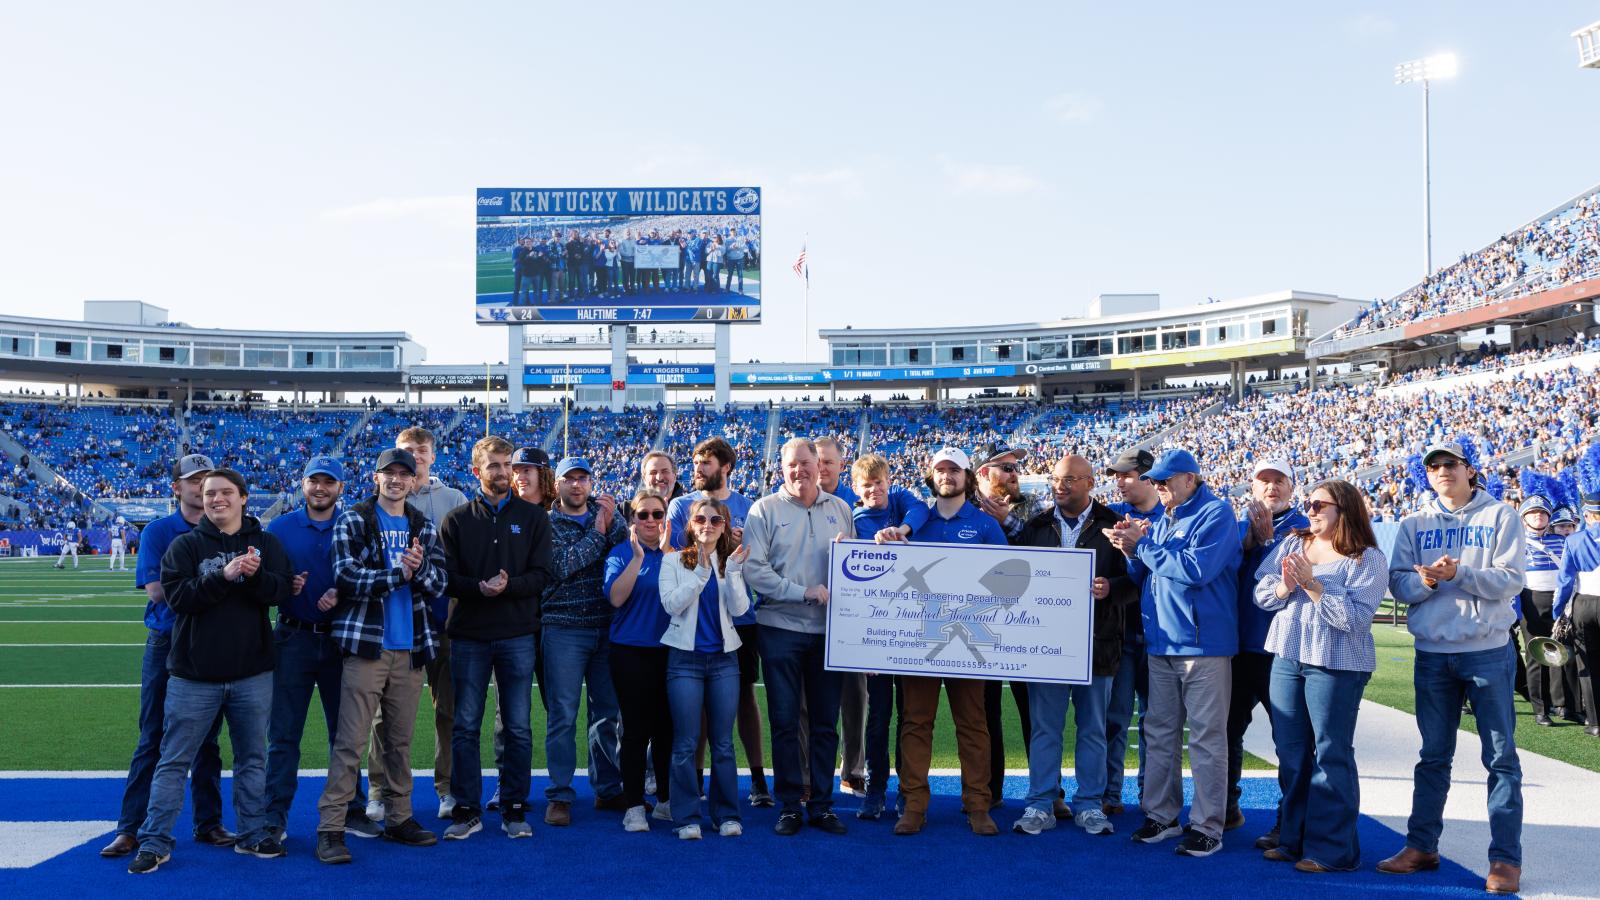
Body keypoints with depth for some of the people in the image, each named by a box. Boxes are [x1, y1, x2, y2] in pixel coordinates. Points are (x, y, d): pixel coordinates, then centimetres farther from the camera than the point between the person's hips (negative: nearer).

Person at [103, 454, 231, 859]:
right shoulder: (157, 532, 0)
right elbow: (156, 590, -11)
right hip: (166, 643, -2)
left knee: (207, 740, 9)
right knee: (152, 740, 2)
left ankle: (209, 823, 18)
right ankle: (131, 829, 9)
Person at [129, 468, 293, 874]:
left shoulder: (266, 543, 5)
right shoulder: (186, 545, 0)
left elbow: (281, 591, -6)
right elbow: (177, 596, -12)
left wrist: (255, 575, -25)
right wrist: (223, 576, -24)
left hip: (253, 673, 2)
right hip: (194, 673, -1)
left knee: (252, 757, 12)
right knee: (174, 760, 5)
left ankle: (253, 834, 23)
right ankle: (154, 842, 14)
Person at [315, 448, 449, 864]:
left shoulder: (424, 527, 13)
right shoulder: (353, 521, 0)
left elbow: (438, 583, 3)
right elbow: (347, 577, -13)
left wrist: (420, 568, -18)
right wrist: (401, 572, -13)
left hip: (411, 647, 4)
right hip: (366, 644, -4)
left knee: (401, 740, 12)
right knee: (350, 742, -5)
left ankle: (399, 818, 23)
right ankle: (330, 828, 1)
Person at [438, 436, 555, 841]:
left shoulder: (533, 517, 6)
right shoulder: (457, 519, 7)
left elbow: (541, 574, -2)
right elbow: (446, 576, 0)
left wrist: (509, 586, -19)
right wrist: (479, 587, -18)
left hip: (517, 635, 0)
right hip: (469, 634, 0)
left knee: (518, 727, 4)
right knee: (465, 726, 4)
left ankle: (514, 808, 15)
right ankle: (467, 809, 15)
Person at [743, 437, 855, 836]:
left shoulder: (840, 509, 11)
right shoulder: (766, 509, -1)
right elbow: (753, 570, -10)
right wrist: (805, 592, -15)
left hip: (829, 628, 3)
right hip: (781, 627, -3)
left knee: (826, 722, 8)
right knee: (784, 722, 3)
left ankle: (822, 804, 19)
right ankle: (789, 806, 14)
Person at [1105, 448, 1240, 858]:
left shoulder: (1216, 513, -8)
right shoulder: (1162, 520, 15)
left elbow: (1197, 569, -22)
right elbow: (1147, 575, 18)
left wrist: (1144, 544, -15)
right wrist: (1132, 551, -2)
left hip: (1203, 643, -8)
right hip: (1161, 641, 8)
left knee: (1206, 738, -1)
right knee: (1159, 732, 12)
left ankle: (1207, 826, 7)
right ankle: (1161, 816, 22)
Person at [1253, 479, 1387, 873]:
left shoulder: (1366, 558, -7)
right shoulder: (1290, 543, 9)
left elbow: (1355, 618, -17)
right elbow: (1261, 593, 4)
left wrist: (1311, 584, -20)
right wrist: (1285, 587, -16)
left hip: (1335, 664, -6)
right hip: (1287, 656, 6)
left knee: (1330, 753, 1)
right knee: (1290, 751, 12)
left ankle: (1332, 848, 11)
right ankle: (1293, 837, 25)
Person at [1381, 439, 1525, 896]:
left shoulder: (1500, 516, 0)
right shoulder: (1414, 524, 8)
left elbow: (1510, 580, -10)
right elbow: (1398, 582, 1)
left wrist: (1459, 573, -23)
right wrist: (1425, 581, -19)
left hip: (1488, 652, -3)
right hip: (1433, 653, 3)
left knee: (1501, 757, 3)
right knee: (1433, 756, 12)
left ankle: (1506, 857, 11)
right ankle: (1421, 845, 21)